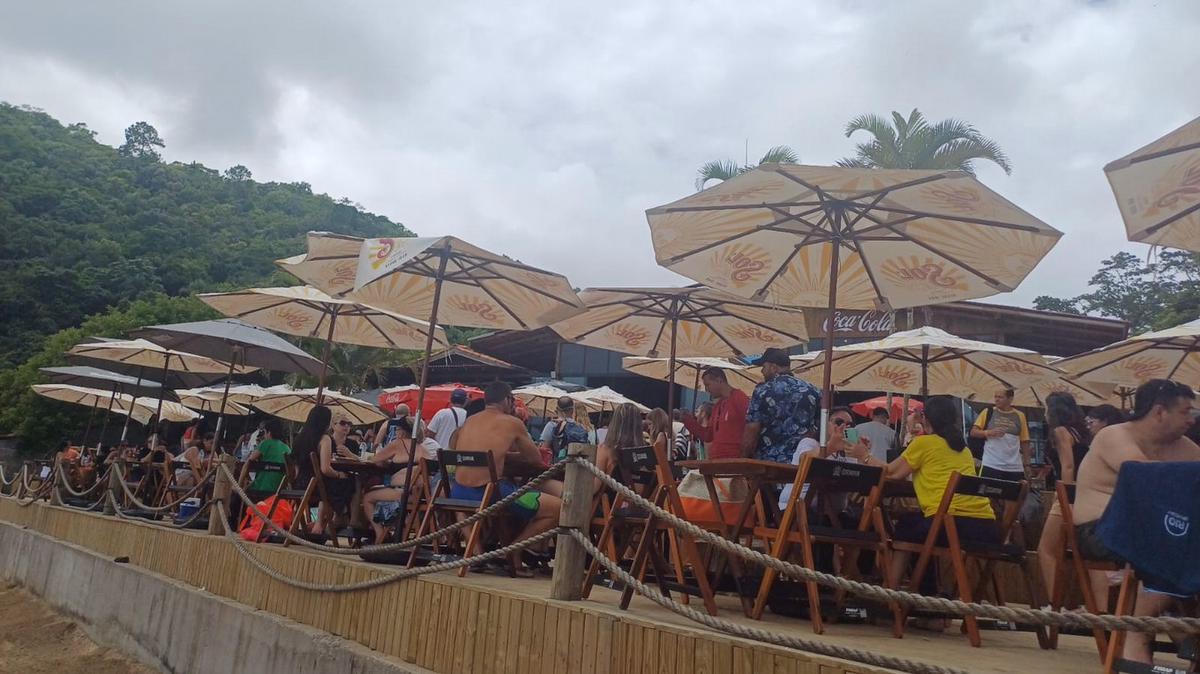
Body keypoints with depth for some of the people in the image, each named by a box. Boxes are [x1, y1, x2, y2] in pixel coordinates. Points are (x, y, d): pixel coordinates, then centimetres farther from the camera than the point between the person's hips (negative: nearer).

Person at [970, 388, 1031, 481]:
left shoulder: (1019, 416, 10)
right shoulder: (988, 412, 5)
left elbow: (1024, 442, 13)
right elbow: (973, 432, 3)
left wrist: (1026, 464, 9)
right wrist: (989, 432, -15)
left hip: (1015, 468, 2)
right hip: (991, 465, -2)